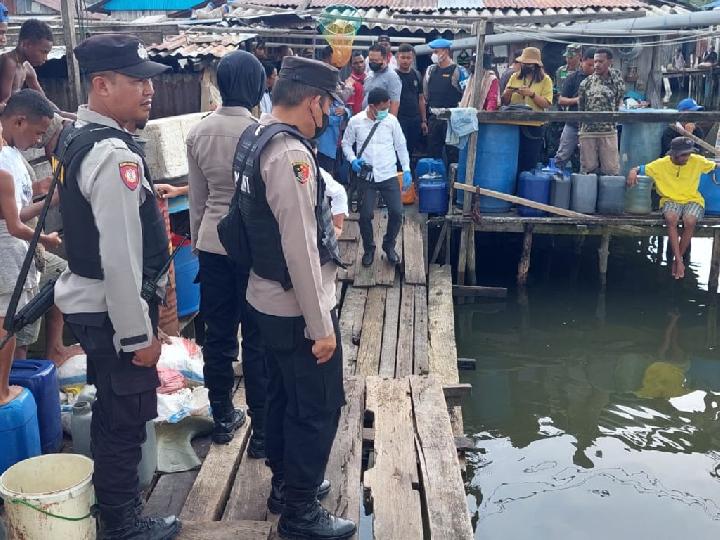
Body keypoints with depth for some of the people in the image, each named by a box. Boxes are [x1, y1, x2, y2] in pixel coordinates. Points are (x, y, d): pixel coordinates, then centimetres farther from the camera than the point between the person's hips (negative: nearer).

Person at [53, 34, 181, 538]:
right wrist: (139, 334, -19)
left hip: (90, 300, 10)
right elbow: (121, 257, -26)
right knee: (124, 420, 5)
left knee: (114, 413, 24)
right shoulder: (115, 154, -24)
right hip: (113, 309, -10)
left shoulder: (79, 138, 8)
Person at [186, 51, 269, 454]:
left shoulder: (199, 133, 1)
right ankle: (262, 429, 14)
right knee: (257, 338, 4)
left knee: (218, 332, 15)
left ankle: (223, 417, 29)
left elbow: (197, 198, 8)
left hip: (212, 242, 5)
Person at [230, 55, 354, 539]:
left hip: (268, 298, 10)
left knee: (285, 398, 22)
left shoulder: (255, 138, 6)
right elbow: (300, 249, -25)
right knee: (319, 407, 5)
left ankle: (286, 485, 39)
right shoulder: (291, 155, -24)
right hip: (296, 306, -10)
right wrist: (321, 326, -21)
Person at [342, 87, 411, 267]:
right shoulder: (355, 121, -5)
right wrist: (353, 159, -10)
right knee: (365, 215, -4)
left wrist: (406, 170, 3)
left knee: (396, 212, -4)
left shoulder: (391, 120, -3)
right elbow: (346, 143, 8)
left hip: (389, 175, 1)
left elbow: (401, 146, 7)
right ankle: (369, 249, 21)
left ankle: (389, 246, 21)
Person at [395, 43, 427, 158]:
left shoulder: (416, 75, 12)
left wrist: (424, 120, 14)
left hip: (415, 120, 5)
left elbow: (421, 99, 17)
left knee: (411, 151, 9)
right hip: (399, 119, -5)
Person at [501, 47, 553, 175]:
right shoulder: (514, 77, 12)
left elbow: (546, 104, -7)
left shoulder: (545, 80, 2)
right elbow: (505, 102, 12)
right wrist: (508, 92, -8)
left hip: (533, 127, -3)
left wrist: (531, 94, -18)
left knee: (529, 164, 2)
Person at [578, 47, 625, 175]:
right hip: (587, 132, 1)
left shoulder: (616, 81, 1)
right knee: (587, 169, 6)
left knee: (611, 171, 0)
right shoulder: (586, 83, 4)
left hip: (609, 132, -1)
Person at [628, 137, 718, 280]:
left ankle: (677, 259, -15)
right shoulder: (661, 164, -4)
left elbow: (715, 166, 13)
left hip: (692, 199, 0)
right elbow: (641, 169, -1)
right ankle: (679, 261, -29)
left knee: (689, 221, -33)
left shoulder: (697, 161, -1)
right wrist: (633, 171, -23)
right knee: (671, 218, -36)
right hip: (671, 200, 0)